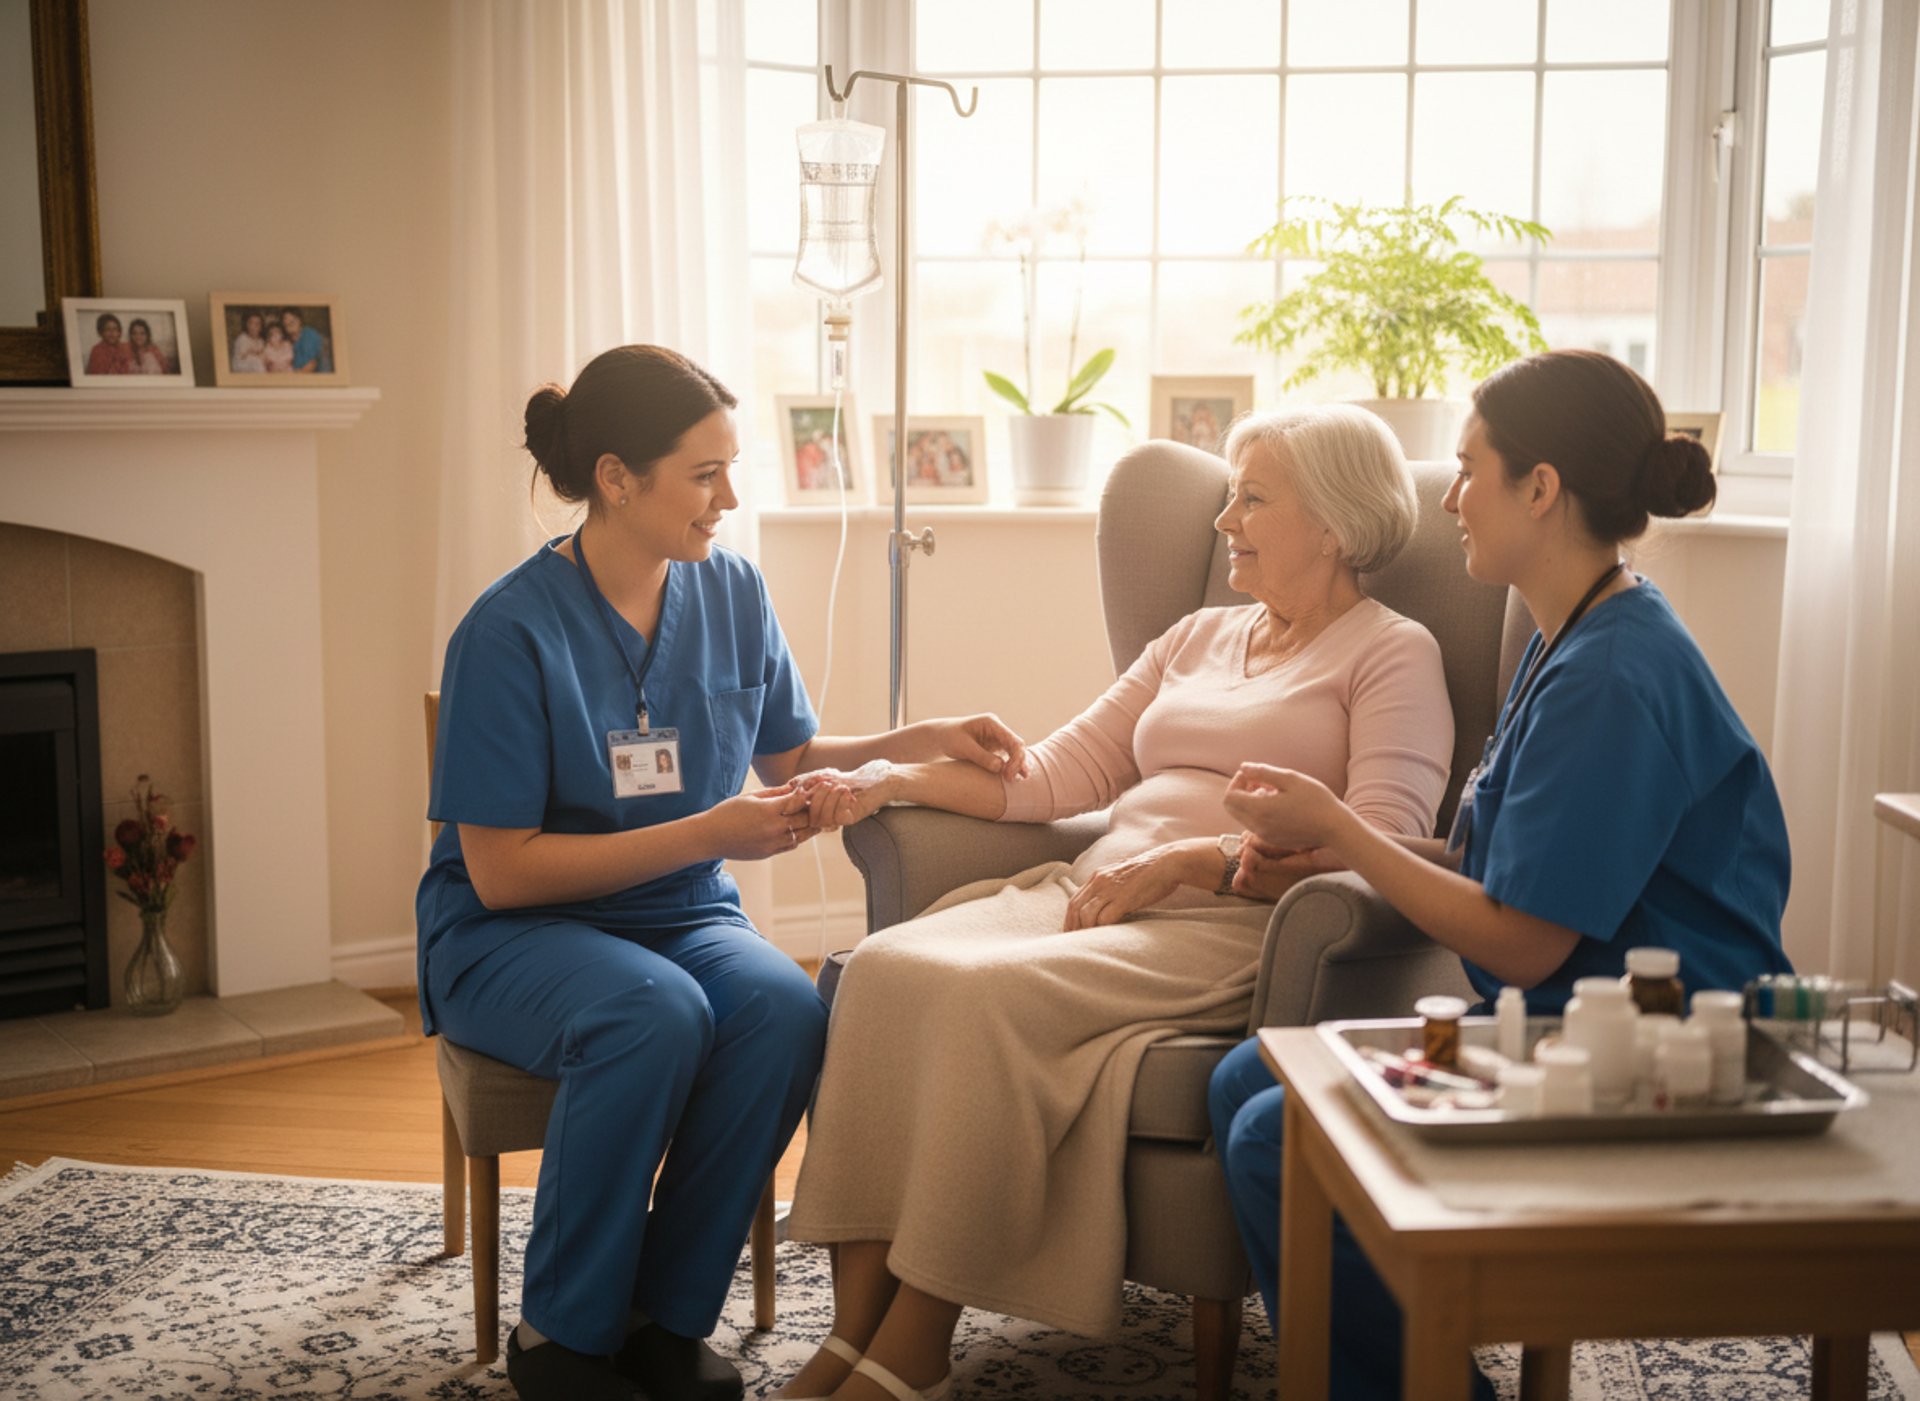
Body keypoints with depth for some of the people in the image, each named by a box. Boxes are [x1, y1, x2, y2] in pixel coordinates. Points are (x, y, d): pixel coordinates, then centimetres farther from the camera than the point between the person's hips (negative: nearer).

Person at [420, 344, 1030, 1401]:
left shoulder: (732, 593, 0)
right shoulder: (512, 632, -17)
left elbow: (792, 758, 14)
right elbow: (501, 871, -17)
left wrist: (917, 743, -3)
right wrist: (707, 834, -22)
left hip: (683, 916, 5)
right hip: (512, 934, -4)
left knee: (786, 1008, -28)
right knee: (657, 1015, -35)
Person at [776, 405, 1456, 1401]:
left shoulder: (1393, 654, 6)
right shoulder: (1198, 638, 27)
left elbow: (1383, 850, -9)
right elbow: (1059, 772, 22)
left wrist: (1187, 859, -18)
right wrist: (888, 783, 11)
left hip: (1232, 925, -6)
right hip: (1097, 895, 7)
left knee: (987, 993, -32)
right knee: (883, 969, -22)